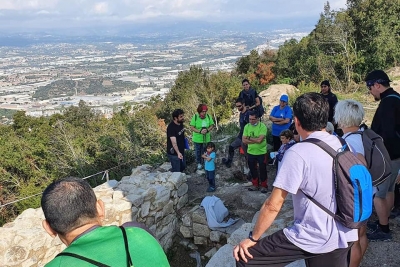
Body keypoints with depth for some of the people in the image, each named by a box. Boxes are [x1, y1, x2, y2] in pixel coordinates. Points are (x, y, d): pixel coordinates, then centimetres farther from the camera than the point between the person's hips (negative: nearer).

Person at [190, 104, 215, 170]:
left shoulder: (208, 116, -9)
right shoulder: (195, 117, -16)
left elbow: (212, 125, -1)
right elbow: (191, 127, -14)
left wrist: (207, 130, -21)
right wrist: (200, 131, -25)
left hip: (206, 139, 1)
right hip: (197, 139, -1)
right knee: (198, 152, 15)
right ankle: (199, 163, 35)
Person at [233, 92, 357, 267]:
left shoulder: (298, 153, -21)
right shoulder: (343, 145, 1)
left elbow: (273, 205, -18)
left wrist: (252, 238, -4)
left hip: (312, 238, -7)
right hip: (344, 237, 8)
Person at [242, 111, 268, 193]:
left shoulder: (262, 126, -16)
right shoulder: (247, 126, -2)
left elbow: (259, 140, -26)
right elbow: (244, 140, -7)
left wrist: (249, 138, -12)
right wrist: (255, 140, -17)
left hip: (261, 152, -4)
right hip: (250, 152, 4)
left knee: (262, 169, 8)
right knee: (252, 169, 15)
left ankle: (264, 186, 24)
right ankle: (255, 185, 31)